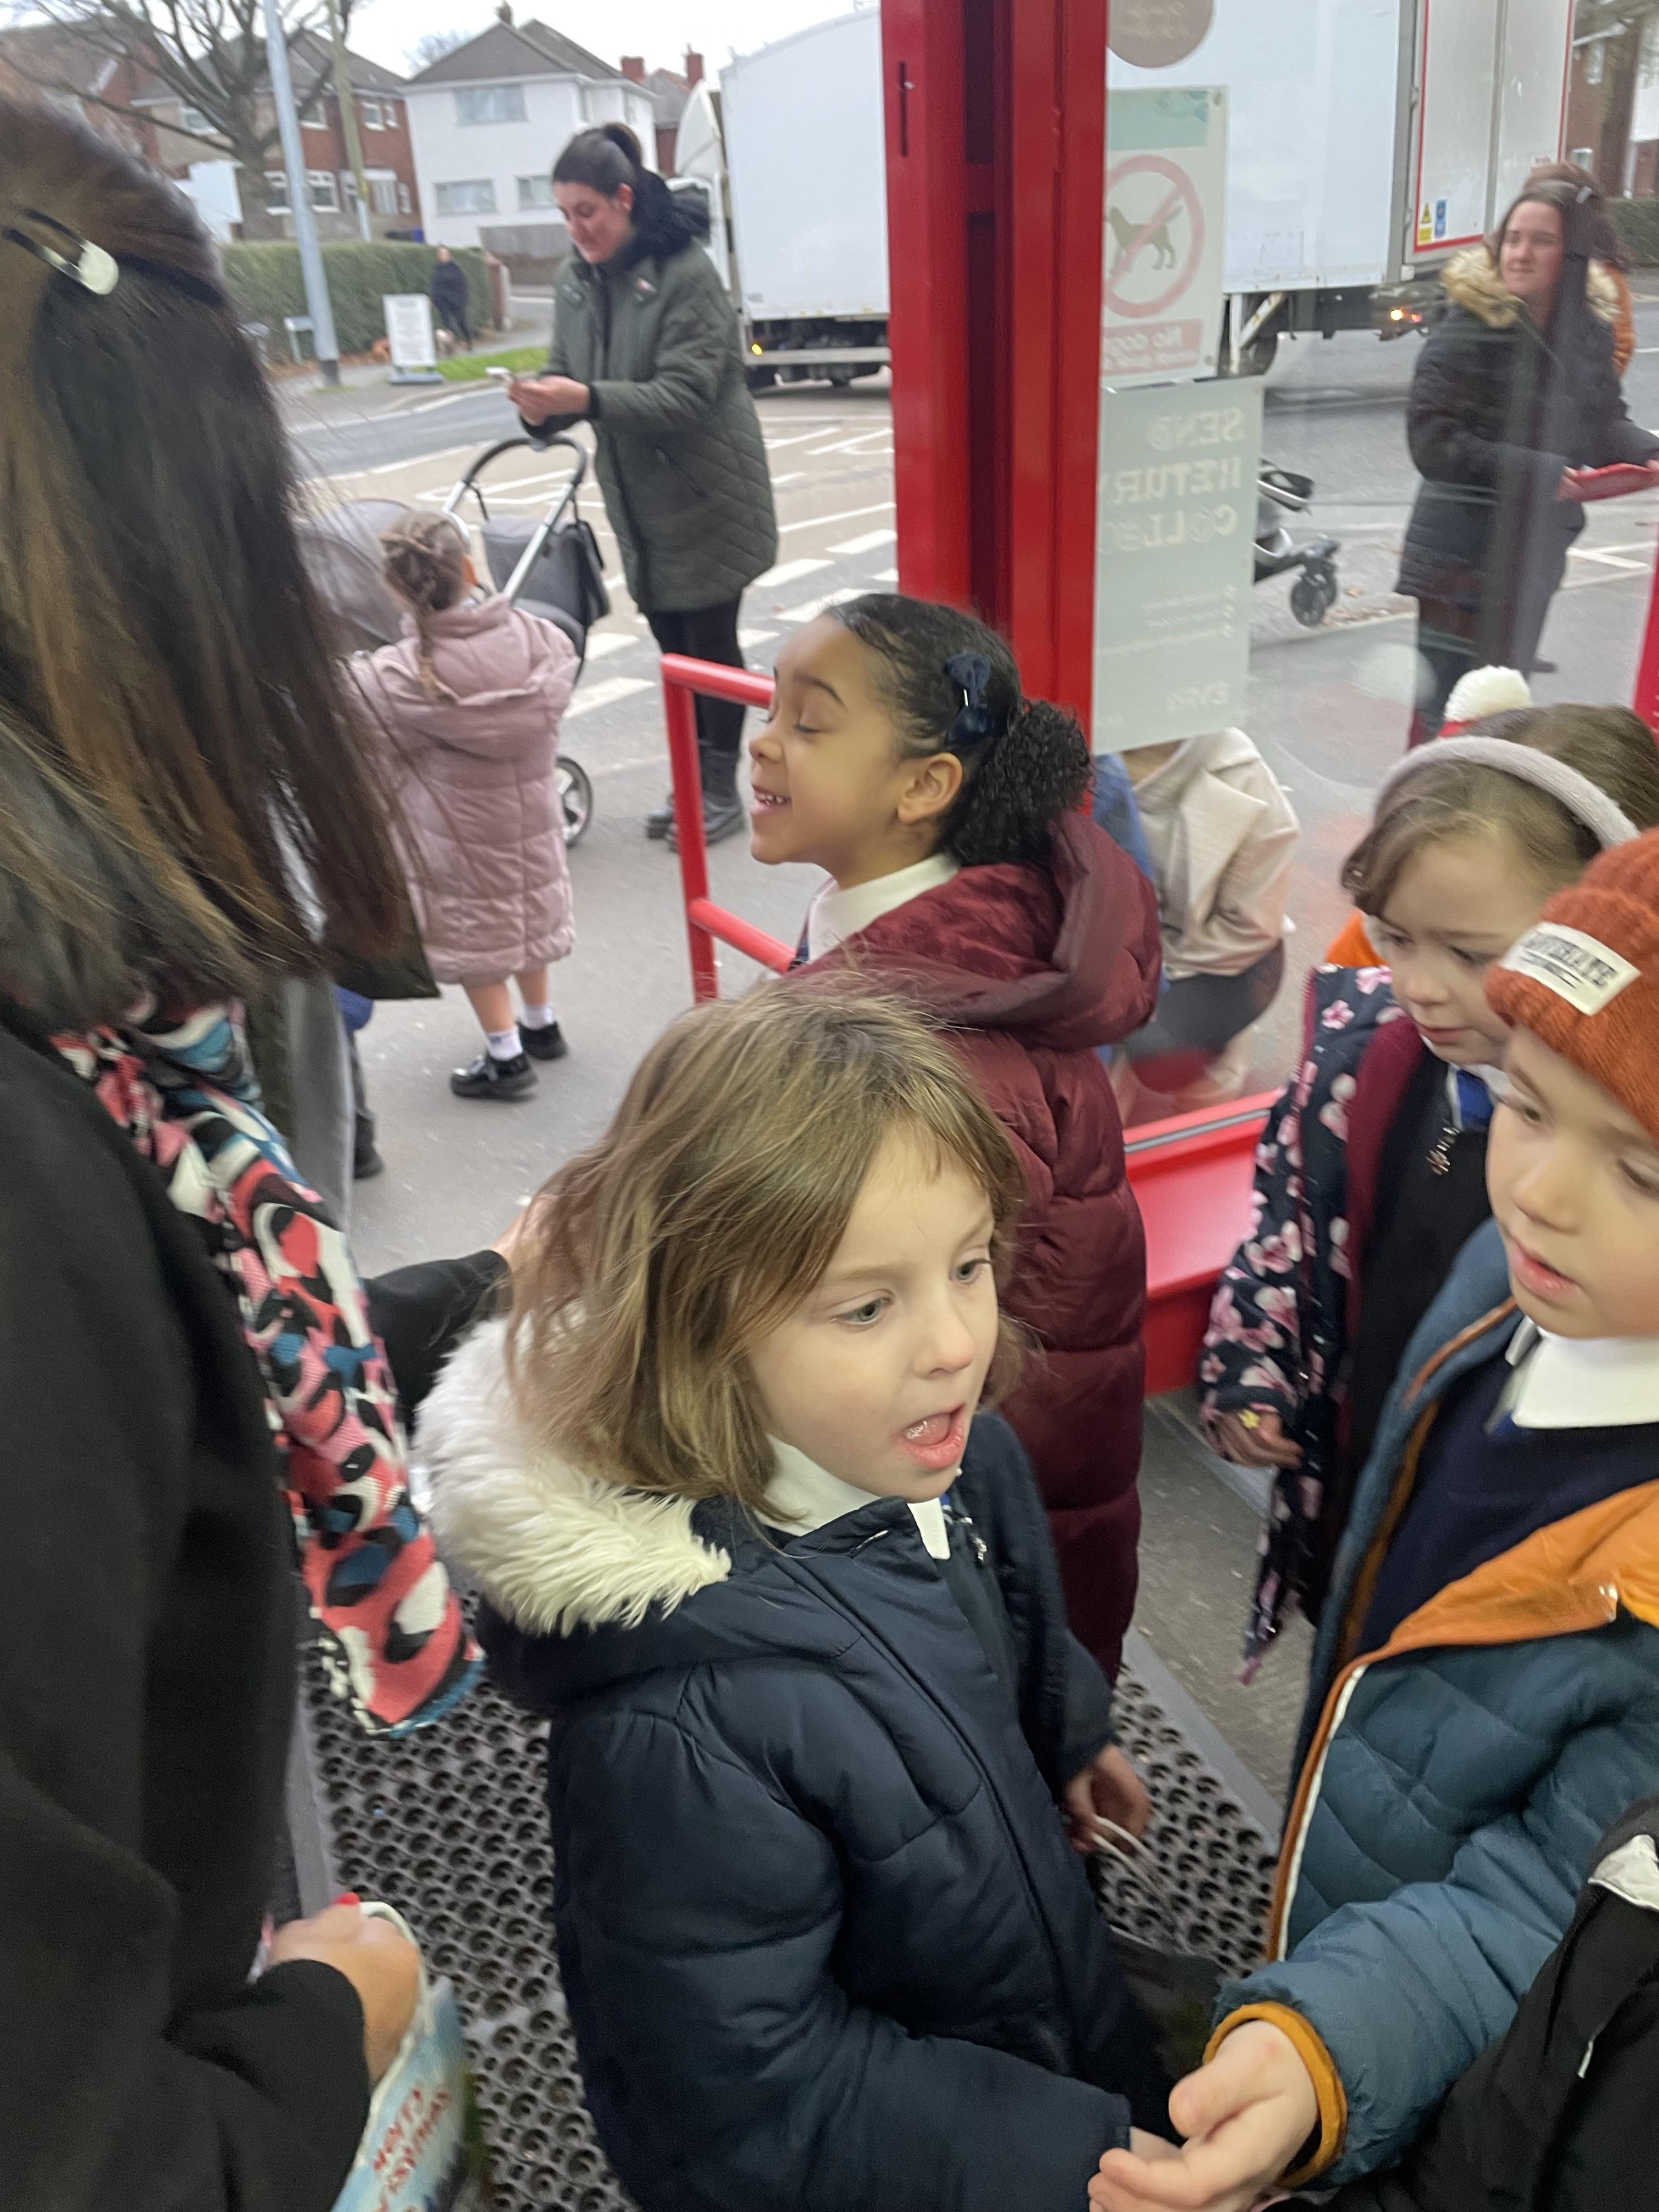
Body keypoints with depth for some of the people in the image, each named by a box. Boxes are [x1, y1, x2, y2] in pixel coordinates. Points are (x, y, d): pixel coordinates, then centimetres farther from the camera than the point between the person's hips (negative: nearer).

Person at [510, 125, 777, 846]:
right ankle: (689, 780, 25)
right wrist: (545, 405, -17)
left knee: (711, 644, 2)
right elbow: (569, 377, 7)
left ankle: (722, 790, 15)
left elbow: (687, 393, -23)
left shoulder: (685, 271, -16)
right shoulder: (575, 282, 6)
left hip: (704, 496, -6)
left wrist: (587, 399, -33)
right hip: (638, 501, 6)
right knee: (672, 644, 12)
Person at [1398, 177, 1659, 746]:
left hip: (1536, 555, 6)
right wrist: (1536, 473, -24)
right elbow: (1431, 441, -19)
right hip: (1463, 555, -6)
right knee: (1441, 707, -2)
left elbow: (1605, 424, 16)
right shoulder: (1469, 329, -12)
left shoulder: (1589, 332, 6)